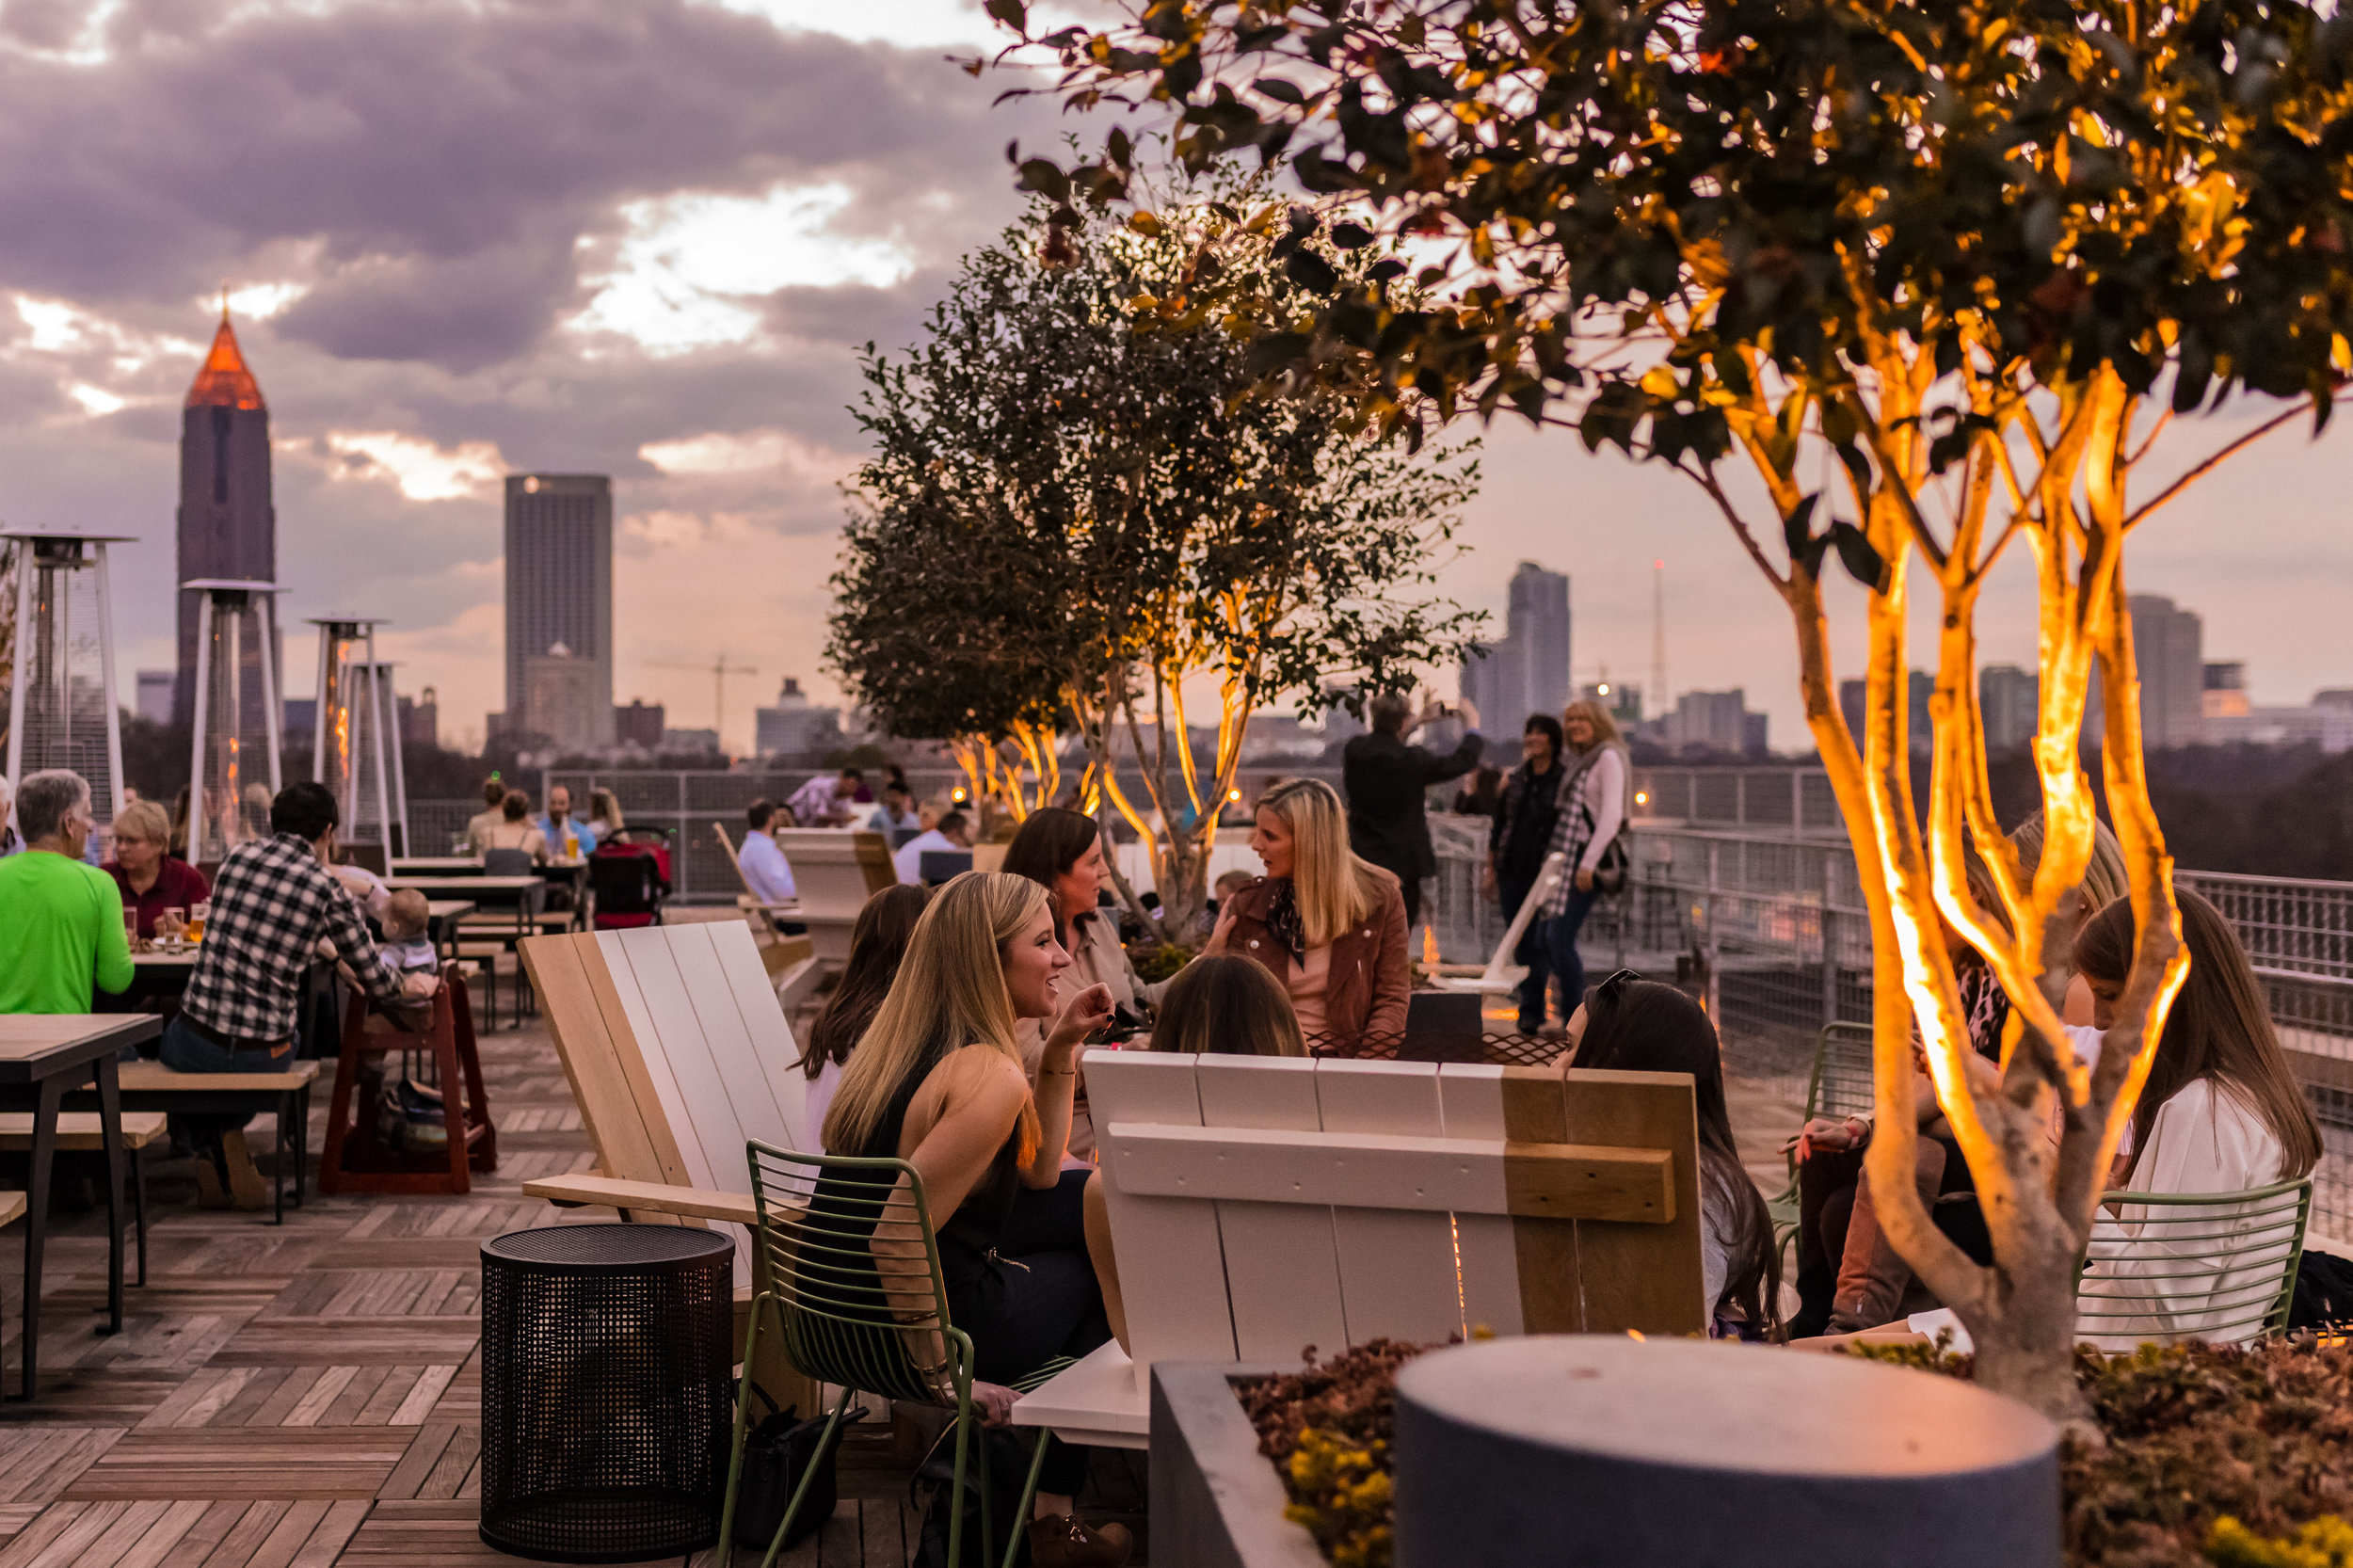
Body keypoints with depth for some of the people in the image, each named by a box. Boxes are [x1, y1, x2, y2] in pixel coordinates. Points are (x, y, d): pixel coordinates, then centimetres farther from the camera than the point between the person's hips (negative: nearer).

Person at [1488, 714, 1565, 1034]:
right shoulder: (1514, 780, 12)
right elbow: (1499, 825, 16)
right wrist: (1491, 868, 12)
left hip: (1546, 872, -5)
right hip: (1512, 872, 5)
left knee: (1540, 942, -9)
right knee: (1521, 944, 8)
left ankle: (1531, 1012, -6)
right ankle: (1532, 1009, 18)